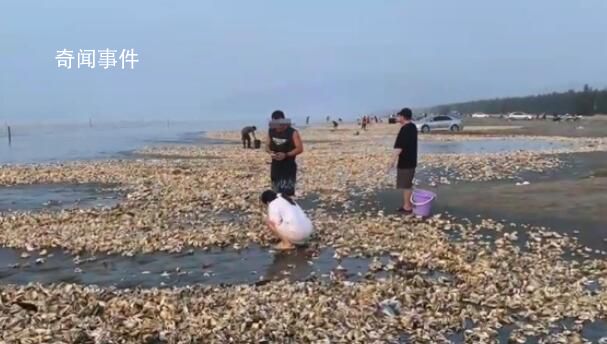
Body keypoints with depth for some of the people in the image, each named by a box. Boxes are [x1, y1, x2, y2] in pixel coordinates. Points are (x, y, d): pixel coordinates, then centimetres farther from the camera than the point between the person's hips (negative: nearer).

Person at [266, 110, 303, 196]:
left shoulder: (292, 132, -11)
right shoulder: (271, 131, 5)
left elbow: (300, 148, -12)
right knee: (276, 192, 13)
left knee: (288, 193, -11)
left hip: (289, 167, -6)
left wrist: (286, 155, -23)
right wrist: (270, 152, -10)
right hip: (275, 166, 6)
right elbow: (267, 146, 14)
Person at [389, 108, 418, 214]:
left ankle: (407, 207, 4)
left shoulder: (404, 129, -21)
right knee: (408, 184, 17)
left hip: (404, 161, -10)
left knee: (405, 185, -2)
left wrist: (394, 160, -19)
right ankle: (409, 204, 24)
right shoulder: (413, 127, 9)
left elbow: (399, 147, -24)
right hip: (411, 160, 10)